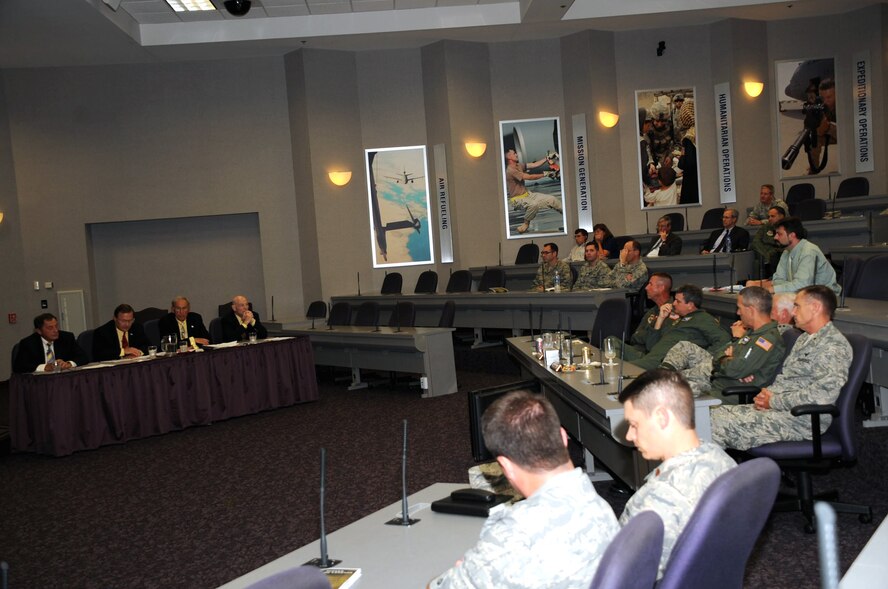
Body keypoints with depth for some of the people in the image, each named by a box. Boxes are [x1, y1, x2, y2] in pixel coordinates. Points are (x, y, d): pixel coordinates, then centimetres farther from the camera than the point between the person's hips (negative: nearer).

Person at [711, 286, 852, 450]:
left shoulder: (834, 346, -12)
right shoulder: (805, 339, 21)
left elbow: (821, 395, -23)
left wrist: (774, 401, -14)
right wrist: (768, 393, 5)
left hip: (802, 421, -9)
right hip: (778, 408, 9)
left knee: (721, 424, -23)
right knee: (714, 414, -6)